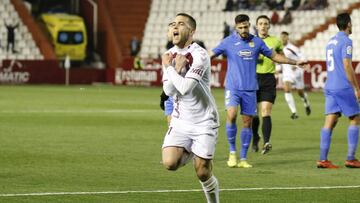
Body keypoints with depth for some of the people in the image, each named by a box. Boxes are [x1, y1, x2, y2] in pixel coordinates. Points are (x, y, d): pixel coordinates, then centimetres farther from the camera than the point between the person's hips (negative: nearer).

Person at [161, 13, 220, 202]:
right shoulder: (170, 55, 4)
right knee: (170, 163, -15)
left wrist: (169, 68, -12)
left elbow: (185, 87, -25)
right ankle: (190, 151, 17)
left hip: (203, 121, -5)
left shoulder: (199, 55, -17)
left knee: (203, 173, -5)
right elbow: (168, 90, -4)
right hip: (180, 120, 5)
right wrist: (177, 68, -17)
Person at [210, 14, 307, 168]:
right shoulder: (229, 42, -1)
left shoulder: (257, 42, 6)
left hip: (250, 89, 3)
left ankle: (243, 159, 10)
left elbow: (274, 56, 17)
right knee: (231, 115, -22)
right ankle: (232, 152, -5)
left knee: (247, 122, 2)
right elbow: (210, 55, -1)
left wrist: (295, 62, 16)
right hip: (233, 87, -3)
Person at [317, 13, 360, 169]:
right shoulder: (346, 41, -9)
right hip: (343, 87, -7)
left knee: (330, 122, 1)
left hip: (330, 87, 7)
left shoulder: (331, 42, 17)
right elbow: (347, 66, -16)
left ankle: (322, 160, -6)